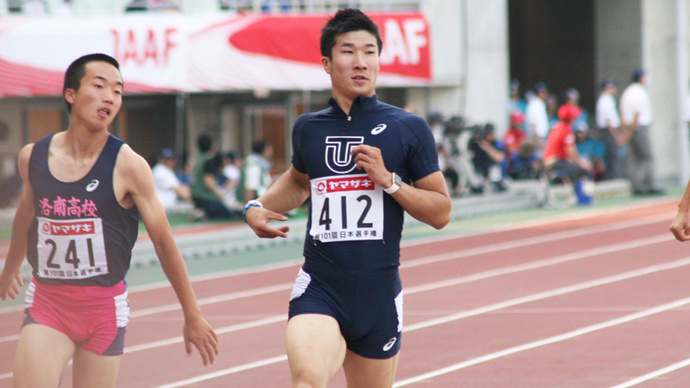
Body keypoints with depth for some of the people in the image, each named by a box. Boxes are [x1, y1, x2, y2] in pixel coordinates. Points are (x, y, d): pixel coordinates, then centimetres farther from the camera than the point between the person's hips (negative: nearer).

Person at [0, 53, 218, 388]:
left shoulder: (128, 166, -10)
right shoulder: (33, 157, -1)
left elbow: (164, 242, -3)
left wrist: (192, 317, 2)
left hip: (105, 307, -2)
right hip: (46, 301, 2)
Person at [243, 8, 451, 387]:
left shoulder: (408, 129, 2)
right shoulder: (308, 128, 9)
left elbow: (441, 212, 2)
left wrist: (388, 180, -12)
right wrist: (257, 206, 13)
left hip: (378, 294, 0)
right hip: (318, 289, 0)